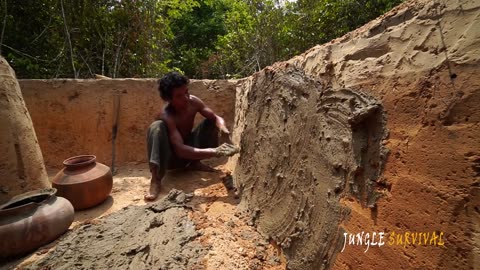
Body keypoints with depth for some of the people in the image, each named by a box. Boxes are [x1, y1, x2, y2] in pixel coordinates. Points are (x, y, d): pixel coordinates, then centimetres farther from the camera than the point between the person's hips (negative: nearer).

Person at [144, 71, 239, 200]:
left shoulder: (193, 101, -15)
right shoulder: (166, 116, -32)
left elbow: (216, 118, -11)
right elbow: (180, 150, -42)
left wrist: (222, 127, -37)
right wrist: (215, 151, -52)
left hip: (189, 150, 6)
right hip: (171, 157, -5)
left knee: (211, 123, -10)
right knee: (157, 126, -33)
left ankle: (195, 163, 0)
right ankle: (155, 180, -30)